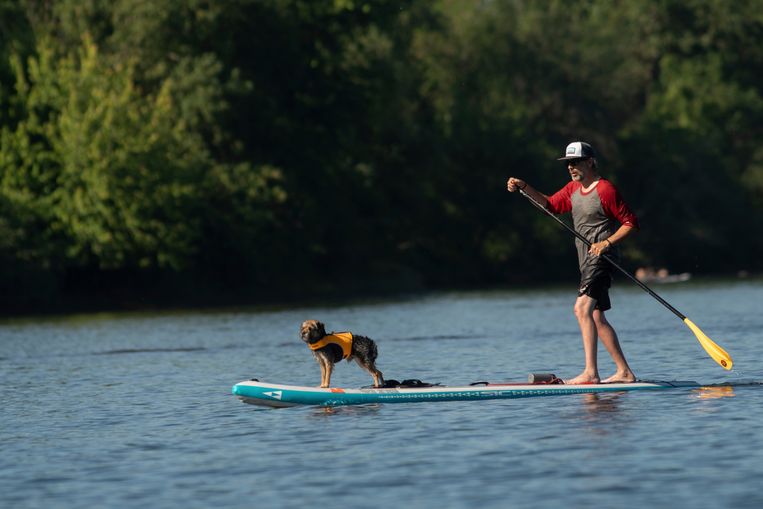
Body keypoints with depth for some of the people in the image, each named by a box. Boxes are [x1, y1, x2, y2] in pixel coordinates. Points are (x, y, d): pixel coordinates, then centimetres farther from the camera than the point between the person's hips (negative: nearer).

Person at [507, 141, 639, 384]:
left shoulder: (605, 189, -12)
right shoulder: (573, 189, 13)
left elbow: (631, 223, -11)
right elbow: (550, 205, 19)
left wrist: (607, 242, -21)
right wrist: (524, 187, 6)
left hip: (601, 258, -10)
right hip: (587, 263, 10)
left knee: (582, 308, -23)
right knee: (597, 318, 12)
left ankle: (590, 372, -29)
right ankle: (624, 372, 18)